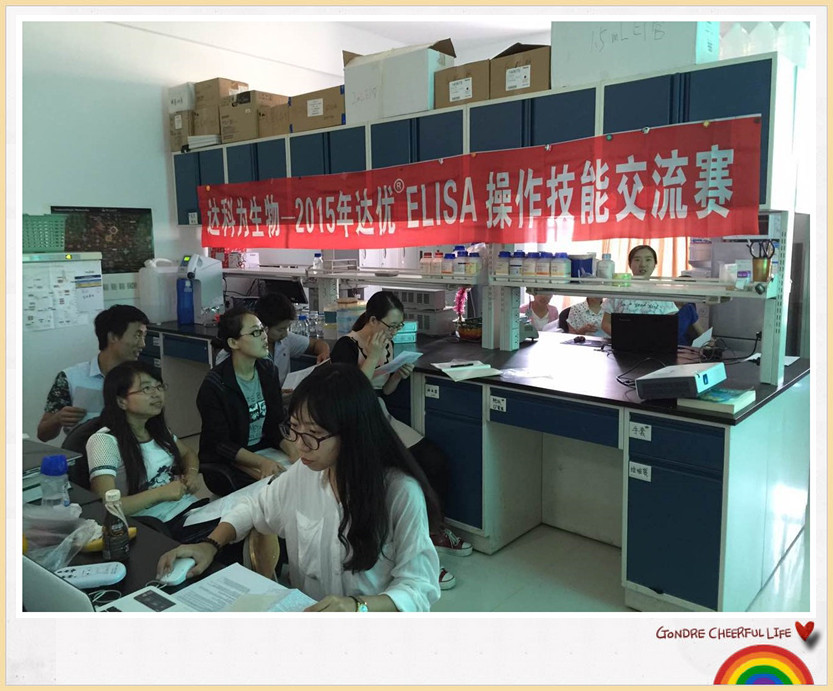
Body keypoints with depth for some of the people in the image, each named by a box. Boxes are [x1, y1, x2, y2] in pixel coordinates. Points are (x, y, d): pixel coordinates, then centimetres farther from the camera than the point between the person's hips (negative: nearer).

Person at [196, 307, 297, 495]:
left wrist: (290, 447, -16)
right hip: (227, 463, -5)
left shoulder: (268, 370, 2)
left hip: (265, 450, 6)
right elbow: (220, 444, -16)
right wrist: (261, 462, -28)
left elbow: (276, 424, 4)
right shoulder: (214, 385, -16)